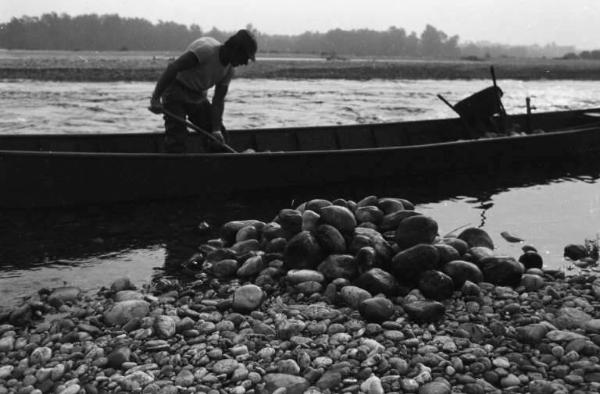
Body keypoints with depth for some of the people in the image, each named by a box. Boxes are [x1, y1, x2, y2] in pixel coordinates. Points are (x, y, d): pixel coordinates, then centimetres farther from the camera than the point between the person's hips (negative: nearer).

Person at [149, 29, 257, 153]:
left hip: (199, 96, 8)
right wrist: (155, 98, -34)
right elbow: (173, 68, -31)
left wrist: (216, 128, -13)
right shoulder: (207, 49, -28)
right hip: (176, 92, -8)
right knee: (176, 138, -17)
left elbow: (218, 100, -1)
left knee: (218, 139, 7)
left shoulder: (229, 70, -3)